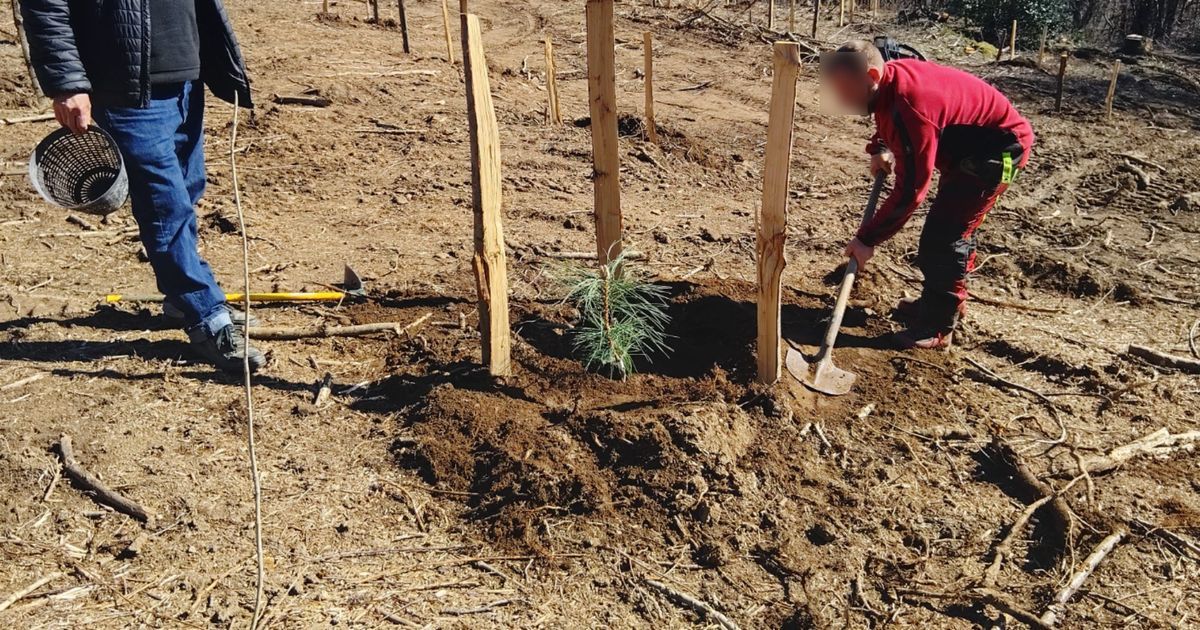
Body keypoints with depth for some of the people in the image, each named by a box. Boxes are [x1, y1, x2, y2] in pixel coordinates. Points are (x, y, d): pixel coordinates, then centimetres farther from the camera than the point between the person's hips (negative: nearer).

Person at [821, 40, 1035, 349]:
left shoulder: (909, 109, -36)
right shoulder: (892, 76, -8)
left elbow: (909, 190, -32)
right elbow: (891, 123, 18)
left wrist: (867, 239, -26)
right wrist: (880, 148, -1)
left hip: (998, 147, -10)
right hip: (973, 142, 10)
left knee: (943, 234, -11)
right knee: (952, 227, 19)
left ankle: (938, 327, 0)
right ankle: (939, 304, 35)